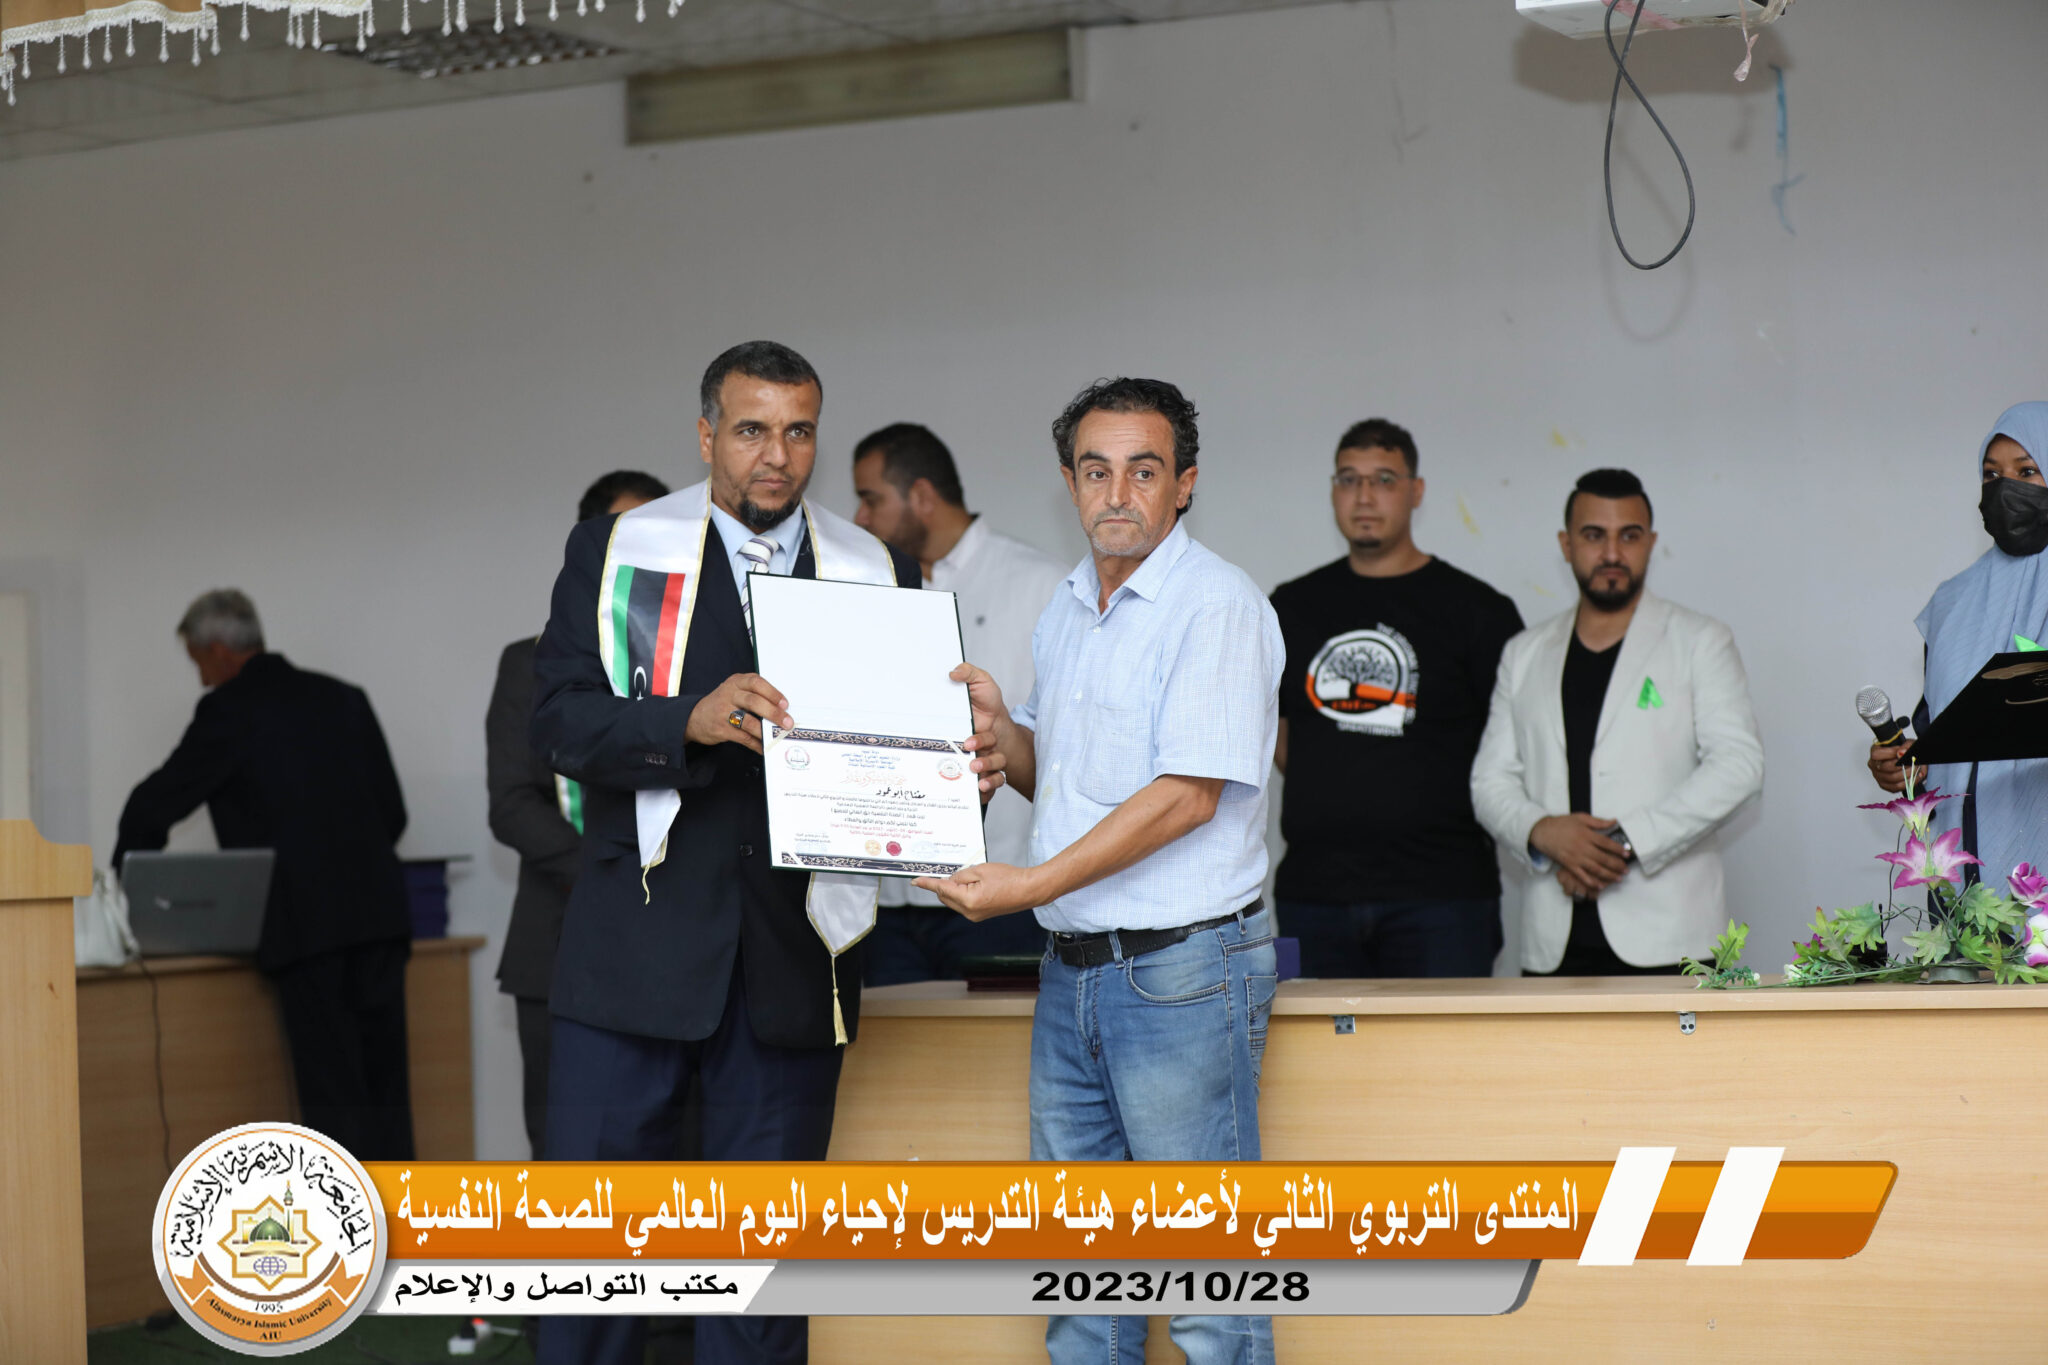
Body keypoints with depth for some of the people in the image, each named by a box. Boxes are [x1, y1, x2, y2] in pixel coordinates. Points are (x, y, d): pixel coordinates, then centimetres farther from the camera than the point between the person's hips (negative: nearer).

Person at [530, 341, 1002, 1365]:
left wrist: (962, 776, -12)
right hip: (640, 939, -2)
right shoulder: (616, 552, 4)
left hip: (796, 955, 2)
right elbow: (561, 721, -7)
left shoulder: (878, 576, 10)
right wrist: (692, 722, -23)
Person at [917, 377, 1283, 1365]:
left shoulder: (1218, 606, -11)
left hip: (1182, 974, -8)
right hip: (1072, 973, 8)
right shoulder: (1065, 610, 14)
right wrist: (997, 725, 0)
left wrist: (1031, 885, -19)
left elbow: (1187, 796, -18)